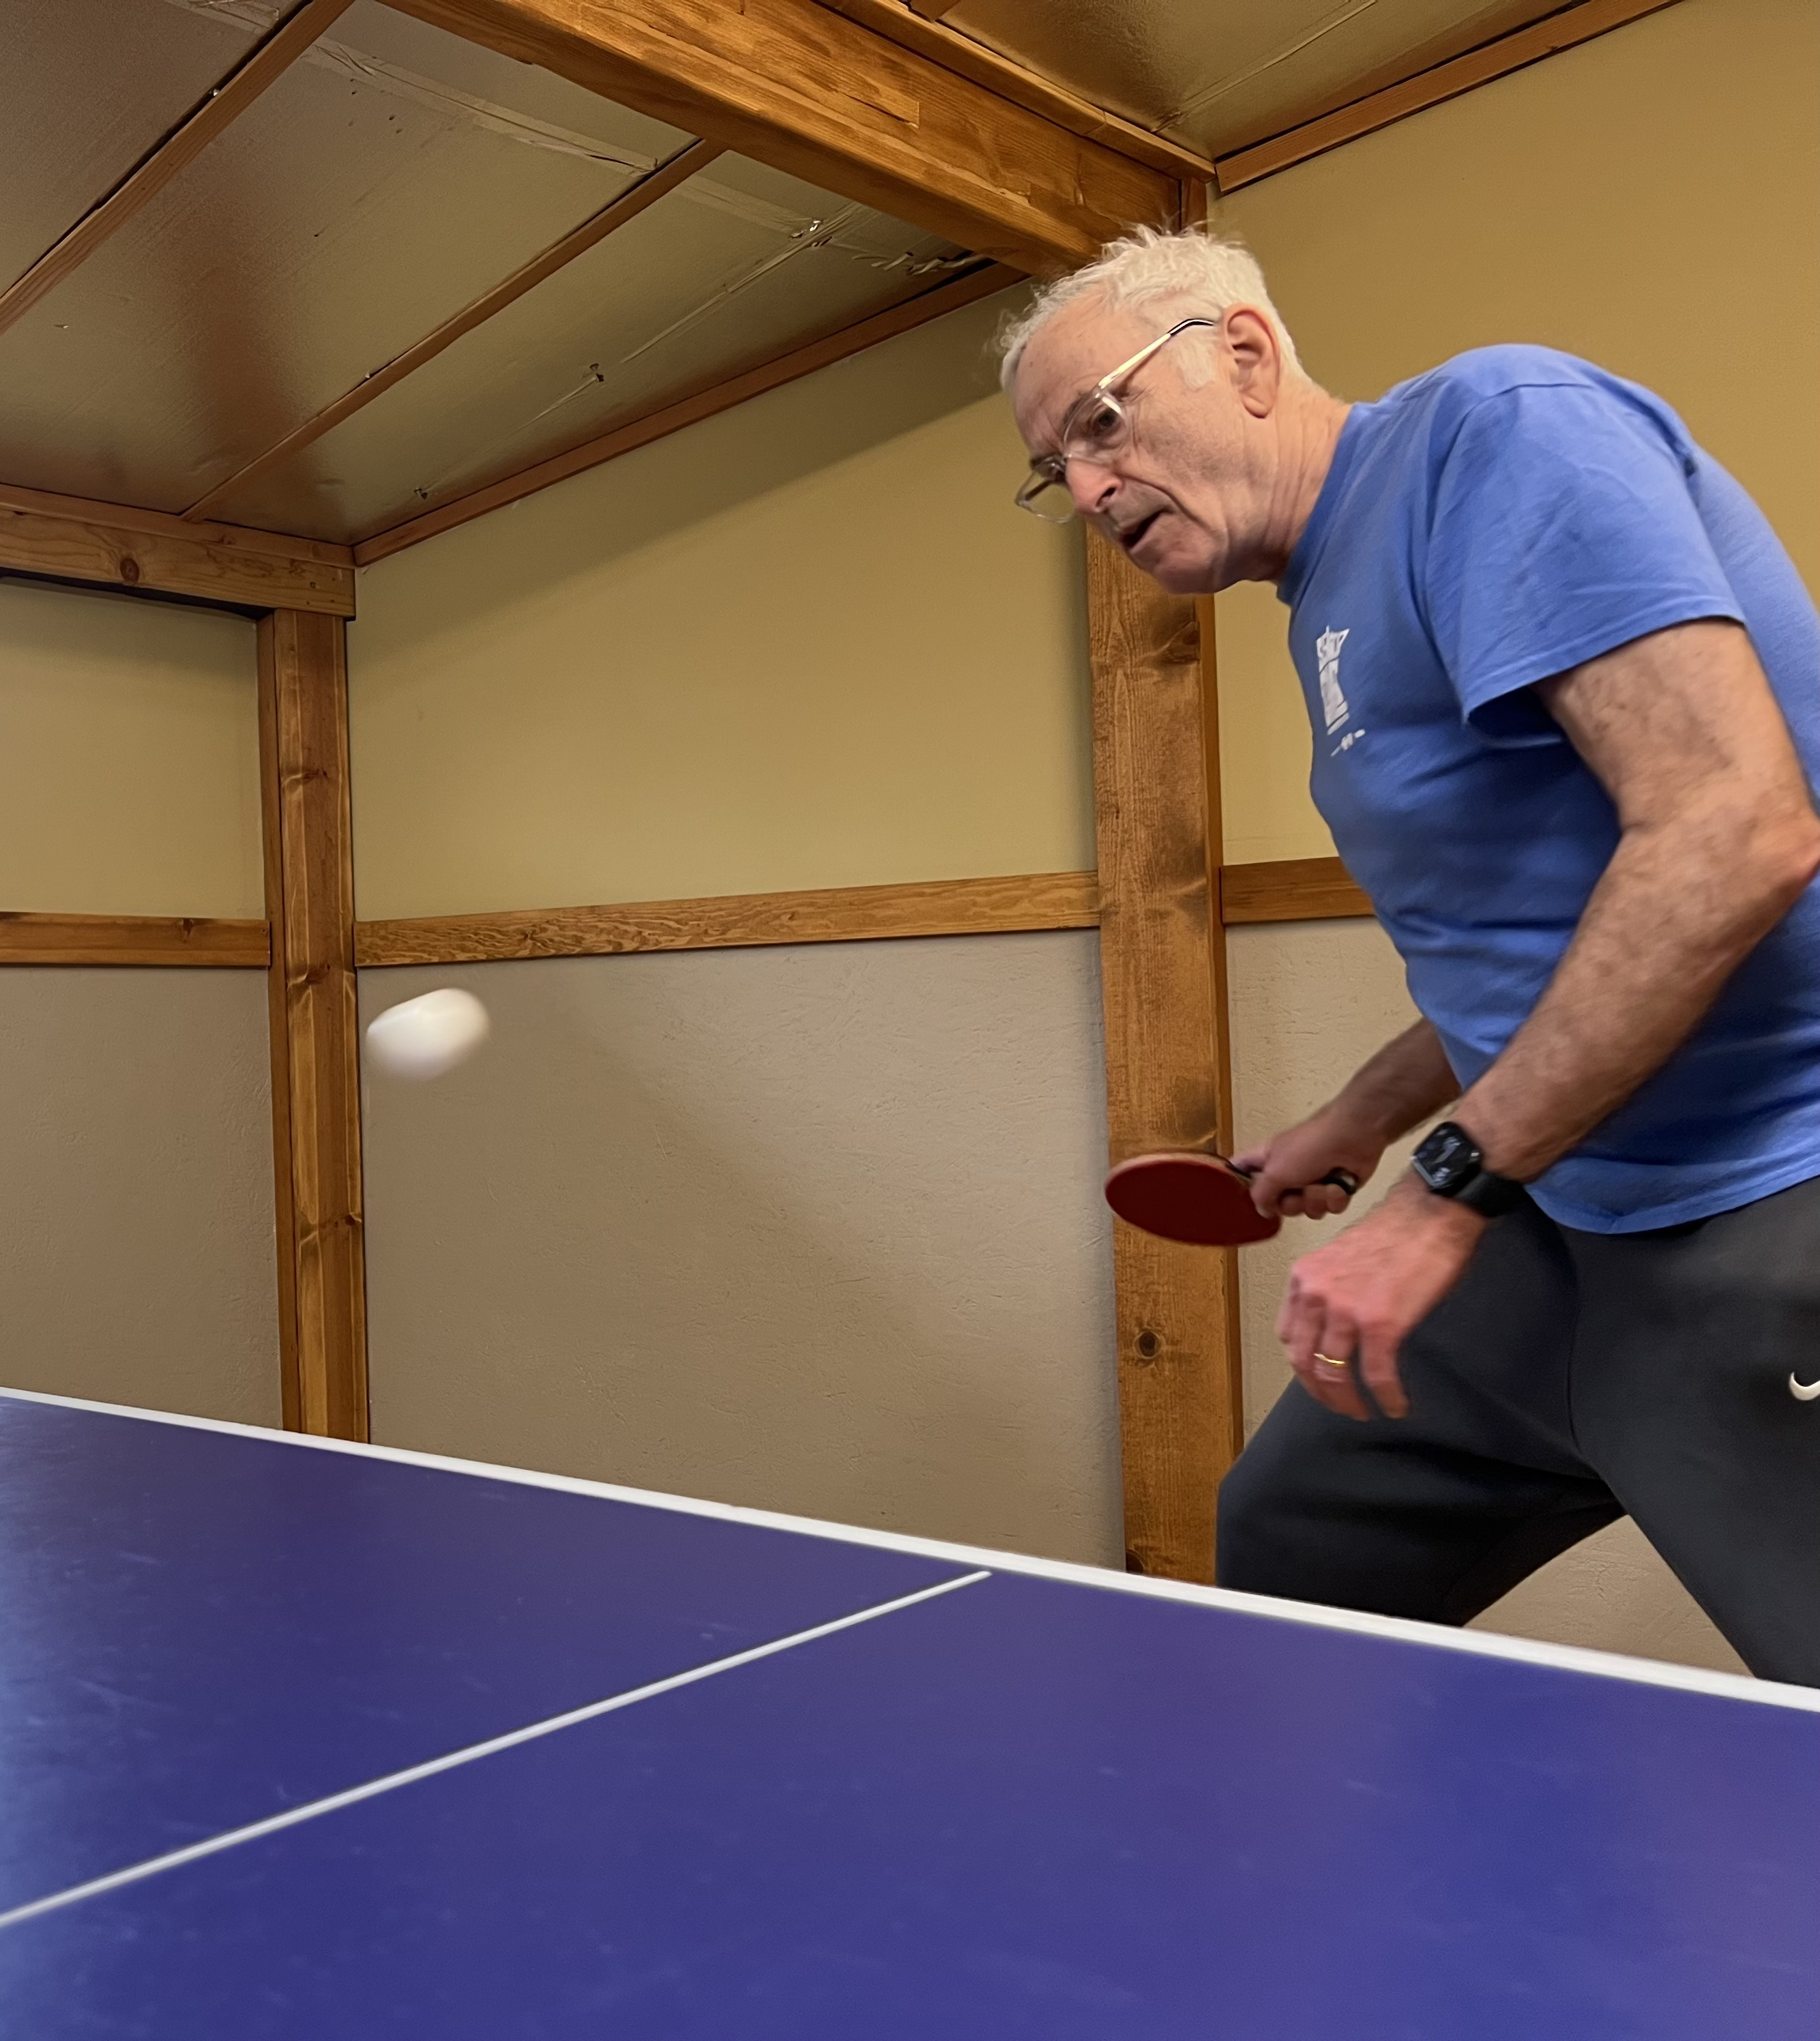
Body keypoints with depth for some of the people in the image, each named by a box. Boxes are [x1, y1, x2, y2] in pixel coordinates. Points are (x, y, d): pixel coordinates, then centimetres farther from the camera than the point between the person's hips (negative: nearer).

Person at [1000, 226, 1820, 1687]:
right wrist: (1364, 1121, 25)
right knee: (1286, 1542, 19)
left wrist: (1449, 1191, -22)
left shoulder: (1496, 429, -14)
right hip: (1573, 1213, 10)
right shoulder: (1333, 607, 14)